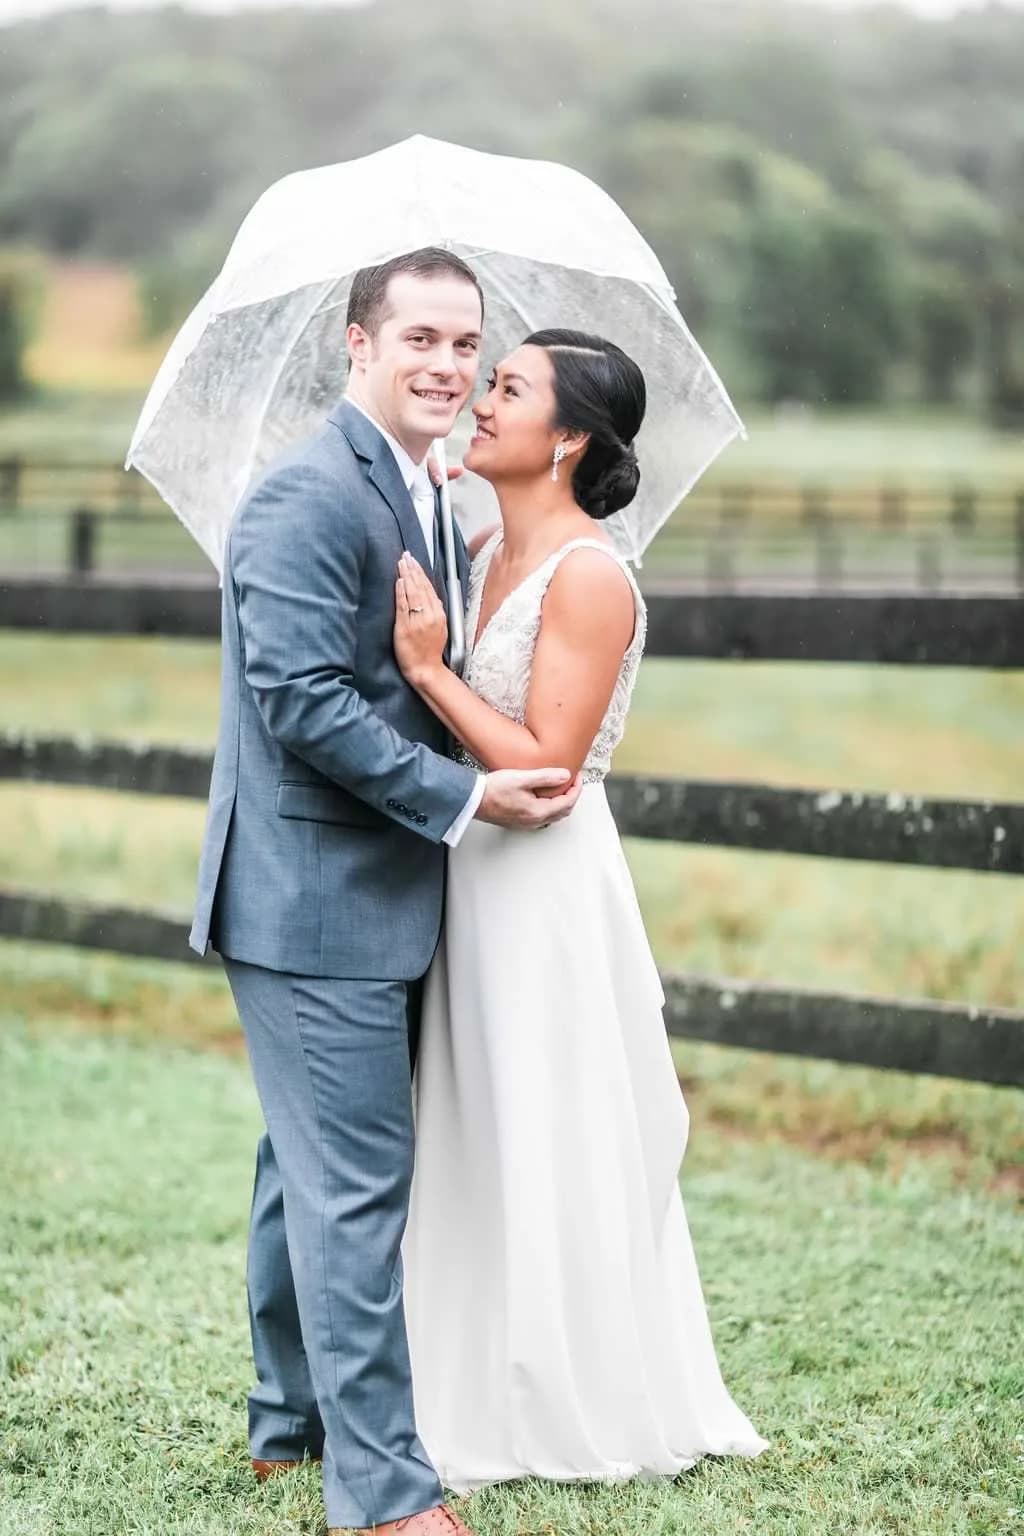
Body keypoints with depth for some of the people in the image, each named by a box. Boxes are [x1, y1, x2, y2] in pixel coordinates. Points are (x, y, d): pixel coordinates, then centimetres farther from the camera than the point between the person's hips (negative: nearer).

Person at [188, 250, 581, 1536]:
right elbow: (302, 699, -24)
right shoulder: (310, 496, -17)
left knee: (312, 1163, 20)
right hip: (316, 899, -10)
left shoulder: (416, 498, 14)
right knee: (357, 1179, -7)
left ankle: (290, 1418, 33)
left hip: (367, 897, 10)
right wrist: (465, 798, -20)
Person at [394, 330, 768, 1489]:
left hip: (549, 888, -8)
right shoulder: (487, 557, 9)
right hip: (475, 876, 8)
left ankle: (584, 1409, 17)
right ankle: (486, 1399, 27)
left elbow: (544, 766, -20)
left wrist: (430, 670, -21)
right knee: (476, 1143, 15)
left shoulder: (588, 577, -16)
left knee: (551, 1150, 3)